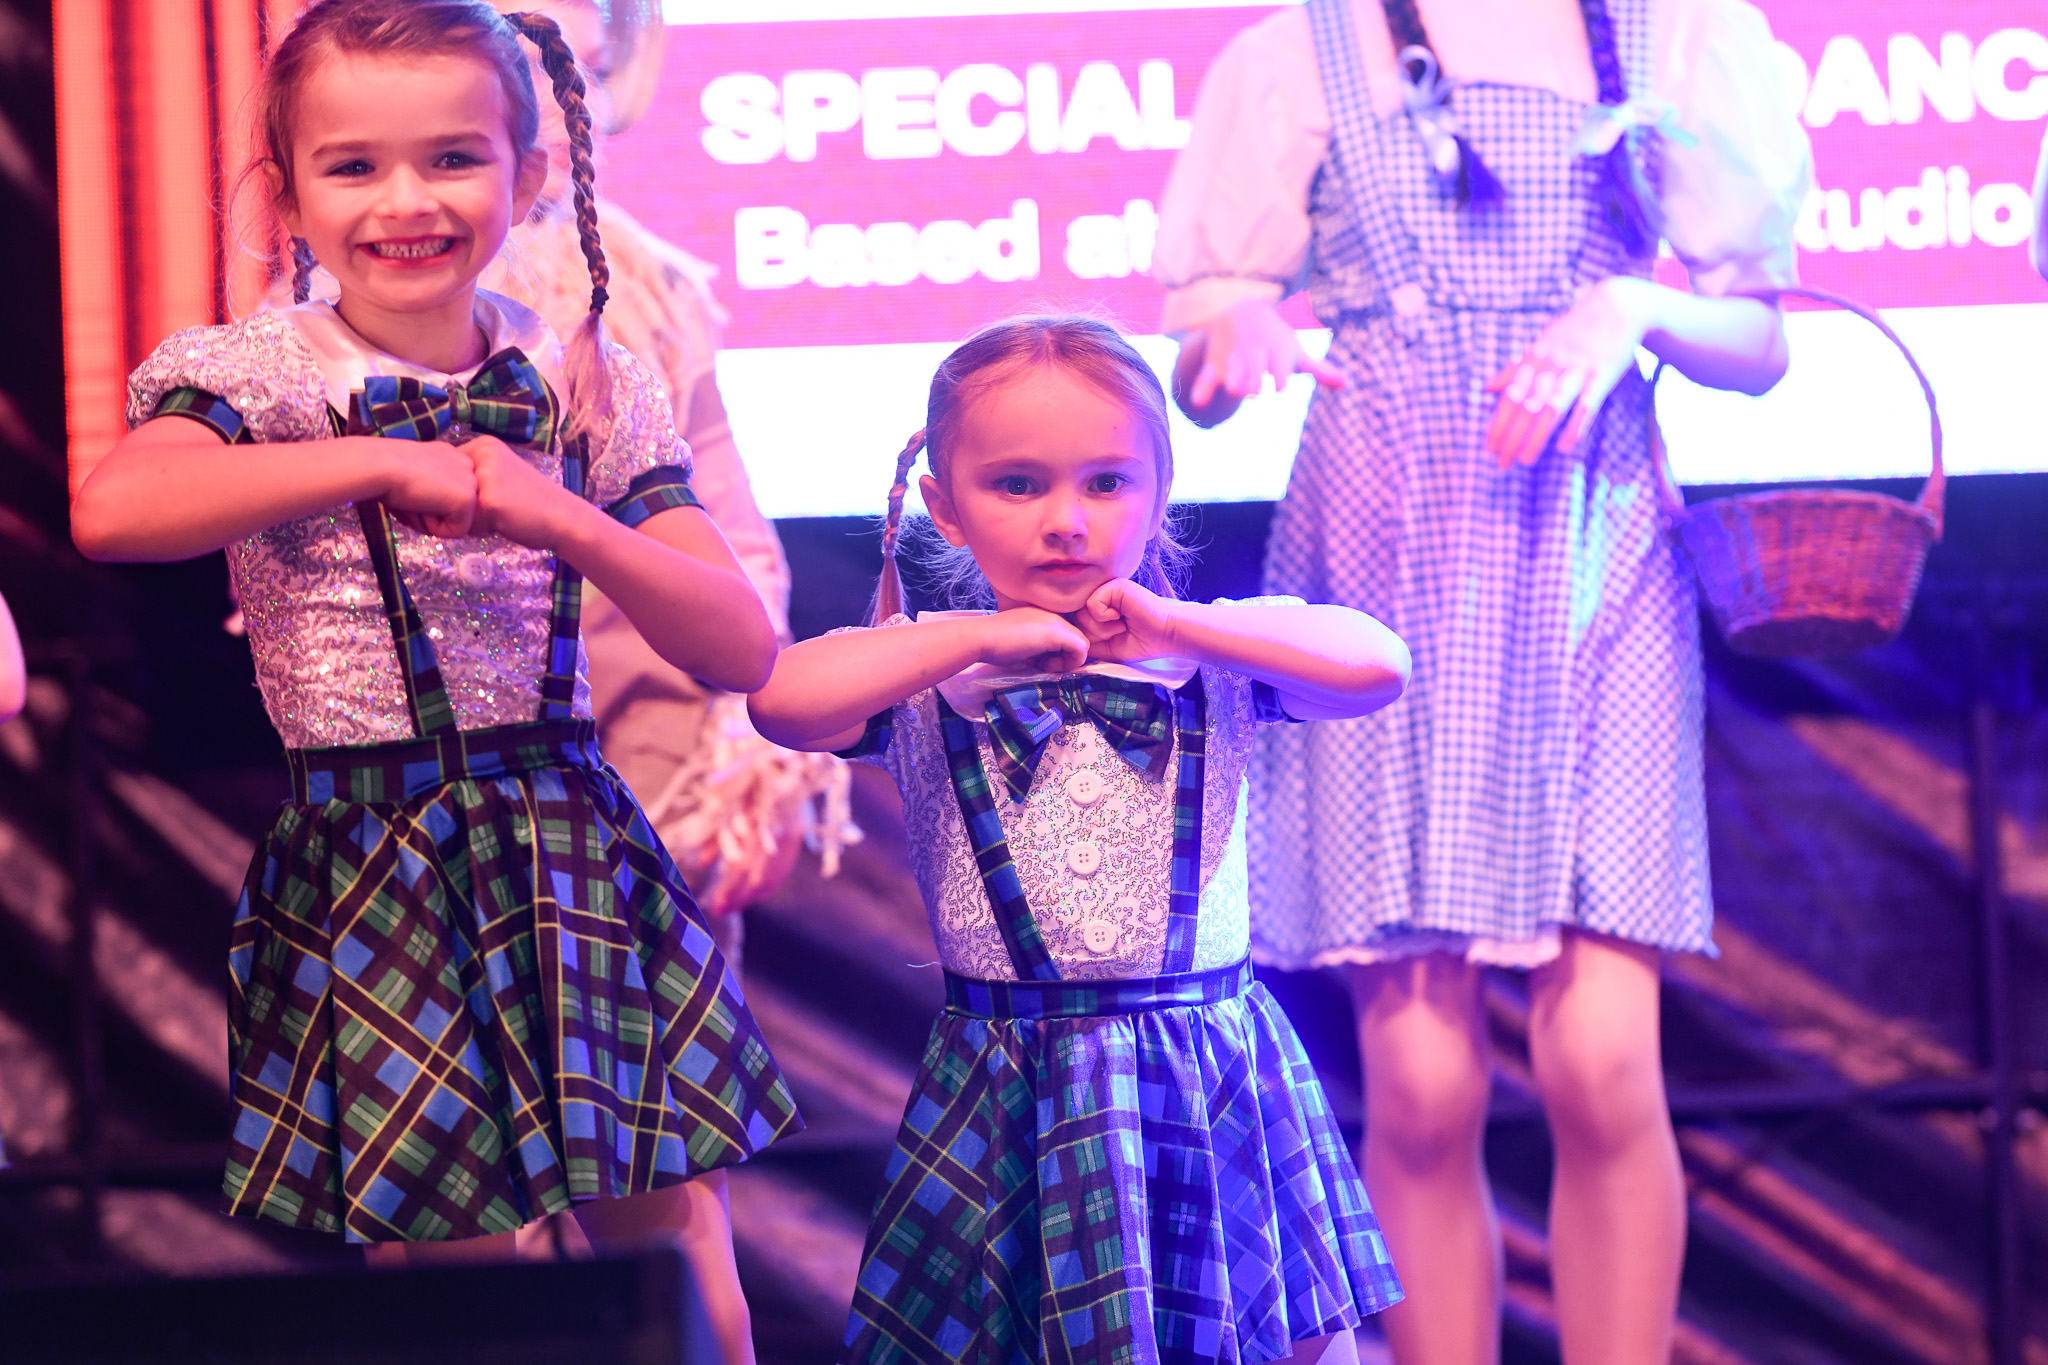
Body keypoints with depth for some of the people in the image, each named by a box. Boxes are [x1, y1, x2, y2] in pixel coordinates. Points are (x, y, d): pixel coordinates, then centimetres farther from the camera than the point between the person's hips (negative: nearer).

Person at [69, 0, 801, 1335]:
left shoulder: (587, 384, 5)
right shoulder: (254, 373, -4)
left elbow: (744, 648, 1)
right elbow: (109, 510, -28)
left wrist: (564, 520, -14)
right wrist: (378, 465, -24)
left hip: (575, 858, 3)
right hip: (365, 875, -3)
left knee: (675, 1242, 4)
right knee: (441, 1251, 0)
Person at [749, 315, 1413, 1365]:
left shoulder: (1212, 658, 1)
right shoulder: (926, 679, -2)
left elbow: (1377, 664, -14)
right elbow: (782, 698, -20)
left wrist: (1179, 624, -14)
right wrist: (978, 636, -15)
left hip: (1207, 1068, 1)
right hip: (1011, 1097, -1)